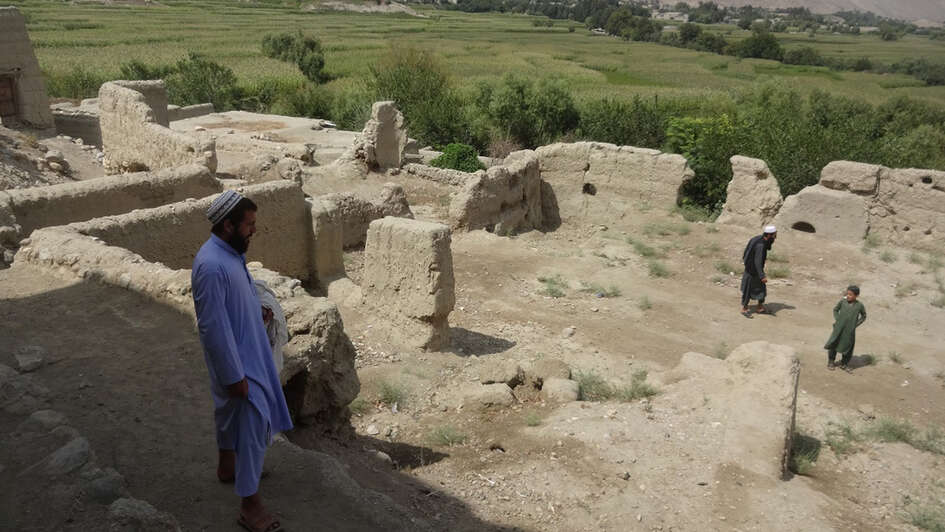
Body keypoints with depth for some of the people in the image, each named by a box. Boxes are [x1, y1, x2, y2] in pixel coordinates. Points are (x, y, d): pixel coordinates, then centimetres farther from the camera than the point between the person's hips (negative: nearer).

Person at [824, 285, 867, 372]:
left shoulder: (859, 305, -7)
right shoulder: (842, 301, -8)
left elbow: (863, 316, 9)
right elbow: (835, 309, 9)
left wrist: (856, 324, -1)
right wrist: (837, 320, -2)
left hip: (850, 331, 0)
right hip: (839, 329, 0)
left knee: (848, 348, 8)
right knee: (834, 344, 9)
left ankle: (844, 364, 27)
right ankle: (831, 362, 27)